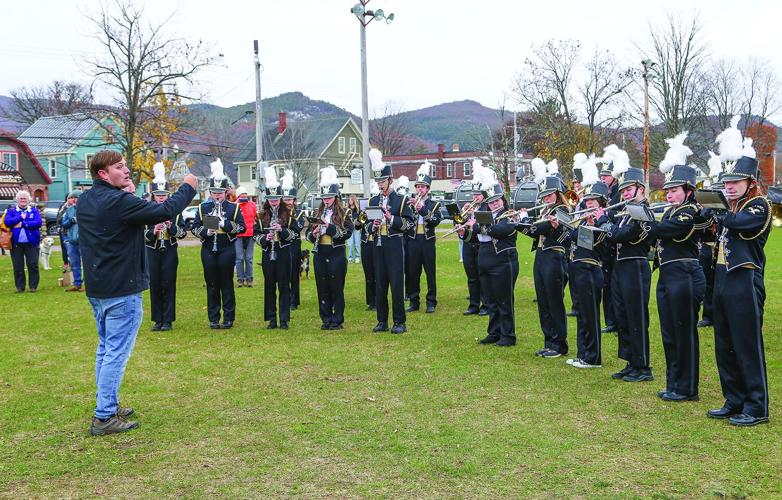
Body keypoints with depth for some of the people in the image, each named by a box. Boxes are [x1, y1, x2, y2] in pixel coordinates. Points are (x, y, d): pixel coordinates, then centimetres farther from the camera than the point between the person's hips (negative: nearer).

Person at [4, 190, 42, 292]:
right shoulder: (11, 210, 11)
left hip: (31, 243, -1)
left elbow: (38, 223, -9)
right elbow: (7, 222, -7)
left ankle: (33, 286, 6)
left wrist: (23, 224, -12)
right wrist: (21, 217, -9)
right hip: (16, 243, 1)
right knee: (18, 267, 4)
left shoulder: (34, 210, 8)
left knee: (33, 265, -2)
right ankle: (20, 287, 12)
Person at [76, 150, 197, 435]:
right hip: (122, 289, -9)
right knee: (117, 352, -4)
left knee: (106, 348, 19)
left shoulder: (85, 201, 7)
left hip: (97, 288, 9)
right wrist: (187, 188, -8)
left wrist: (125, 192, 8)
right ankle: (104, 417, -1)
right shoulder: (118, 201, -20)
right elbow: (164, 212, -21)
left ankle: (107, 405, 28)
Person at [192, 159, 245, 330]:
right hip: (208, 251, 2)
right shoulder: (203, 207, 8)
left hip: (227, 250, -2)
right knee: (211, 285, 6)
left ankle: (228, 318, 10)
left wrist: (227, 224, -17)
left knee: (227, 284, 3)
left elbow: (242, 227, -2)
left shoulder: (233, 208, 2)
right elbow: (194, 228, 8)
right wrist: (205, 232, -12)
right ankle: (213, 319, 14)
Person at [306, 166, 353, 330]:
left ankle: (338, 321, 9)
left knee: (337, 288, 0)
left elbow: (348, 232, -13)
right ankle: (326, 319, 16)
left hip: (336, 254, -4)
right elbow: (308, 233, 13)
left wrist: (330, 227, -23)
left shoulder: (344, 213, -1)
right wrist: (313, 234, -9)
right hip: (320, 254, 4)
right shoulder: (317, 213, 12)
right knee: (322, 288, 7)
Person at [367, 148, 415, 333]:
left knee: (396, 284, -4)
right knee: (379, 285, 7)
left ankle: (399, 322, 3)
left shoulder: (401, 200, 0)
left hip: (395, 246, -4)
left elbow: (409, 224, -6)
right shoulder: (373, 201, 13)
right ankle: (382, 321, 15)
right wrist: (373, 226, -3)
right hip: (378, 246, 5)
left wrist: (391, 218, -17)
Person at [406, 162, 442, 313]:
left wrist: (423, 209, -20)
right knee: (413, 273, 5)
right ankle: (414, 302, 13)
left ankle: (431, 302, 8)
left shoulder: (434, 204, 4)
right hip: (413, 241, 2)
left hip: (428, 242, -2)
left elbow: (435, 221, -11)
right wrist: (412, 208, -14)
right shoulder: (411, 203, 11)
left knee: (430, 273, 2)